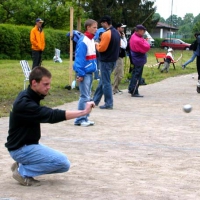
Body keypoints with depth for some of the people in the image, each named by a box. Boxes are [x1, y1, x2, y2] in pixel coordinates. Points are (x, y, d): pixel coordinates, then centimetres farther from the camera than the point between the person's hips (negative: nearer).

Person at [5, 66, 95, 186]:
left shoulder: (31, 97, 5)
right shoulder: (24, 103, -25)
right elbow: (52, 115, -32)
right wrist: (83, 112, -35)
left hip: (30, 145, 9)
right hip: (20, 148, -9)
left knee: (64, 165, 7)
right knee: (62, 161, -20)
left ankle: (24, 166, 10)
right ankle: (23, 172, -6)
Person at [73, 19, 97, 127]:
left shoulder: (92, 40, 11)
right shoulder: (83, 42, -15)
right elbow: (80, 58, -18)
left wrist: (94, 69, 12)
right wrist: (80, 73, -20)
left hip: (90, 72, 9)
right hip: (84, 72, -9)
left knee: (87, 96, 12)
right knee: (84, 97, -7)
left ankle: (84, 118, 19)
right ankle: (80, 120, -1)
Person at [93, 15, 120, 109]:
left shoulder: (106, 34, -19)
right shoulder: (116, 33, 9)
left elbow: (101, 48, -21)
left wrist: (97, 45, 0)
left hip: (106, 61, -9)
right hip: (113, 60, 9)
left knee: (105, 82, -2)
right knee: (102, 81, 16)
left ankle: (109, 103, 1)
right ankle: (95, 100, 24)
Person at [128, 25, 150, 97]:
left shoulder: (133, 36, 3)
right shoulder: (138, 40, -27)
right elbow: (146, 48, -23)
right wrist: (145, 41, -8)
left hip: (135, 59, 10)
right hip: (139, 60, -10)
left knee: (135, 74, 20)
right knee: (137, 76, -4)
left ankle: (131, 89, 29)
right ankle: (134, 92, 0)